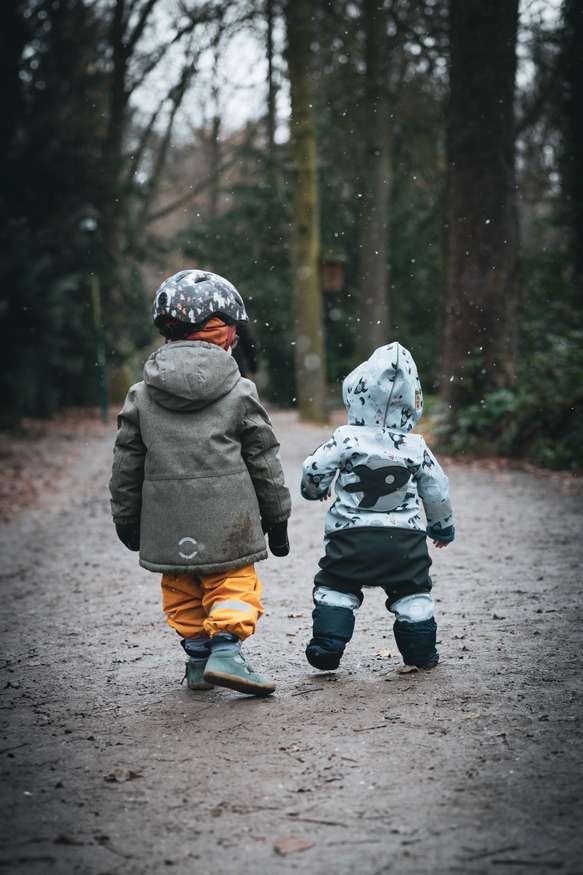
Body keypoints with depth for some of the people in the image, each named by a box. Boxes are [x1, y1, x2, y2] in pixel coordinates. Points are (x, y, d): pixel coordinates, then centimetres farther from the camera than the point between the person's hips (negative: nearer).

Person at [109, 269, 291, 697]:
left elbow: (127, 467, 6)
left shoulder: (141, 397, 1)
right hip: (228, 524, -3)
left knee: (183, 593, 16)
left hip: (168, 528, 3)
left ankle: (198, 658, 21)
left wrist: (126, 519, 17)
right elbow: (265, 462, 0)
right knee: (232, 586, 7)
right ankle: (226, 651, -7)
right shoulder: (240, 393, -5)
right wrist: (277, 518, 10)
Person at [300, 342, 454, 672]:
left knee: (335, 588, 12)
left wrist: (315, 490, 17)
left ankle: (327, 647, 5)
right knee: (412, 592, 16)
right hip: (404, 536, 2)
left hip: (352, 535, -2)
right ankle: (421, 651, 19)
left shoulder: (347, 439, -10)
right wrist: (444, 525, 25)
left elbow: (314, 469, -8)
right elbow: (437, 489, 8)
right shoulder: (416, 447, -1)